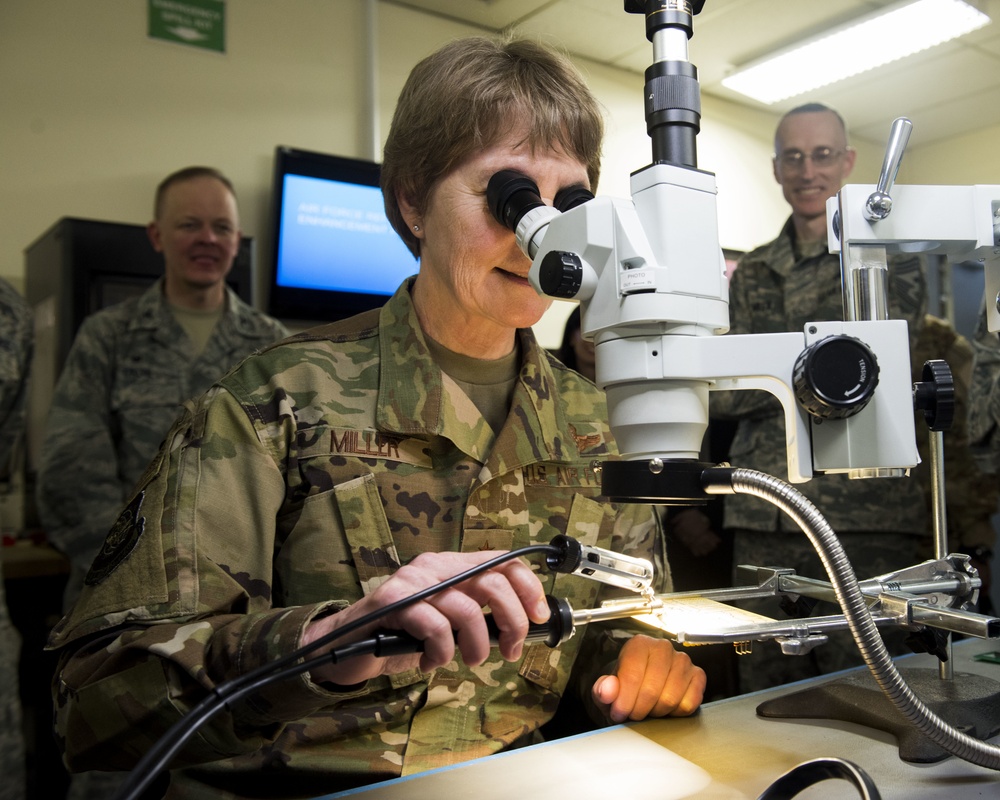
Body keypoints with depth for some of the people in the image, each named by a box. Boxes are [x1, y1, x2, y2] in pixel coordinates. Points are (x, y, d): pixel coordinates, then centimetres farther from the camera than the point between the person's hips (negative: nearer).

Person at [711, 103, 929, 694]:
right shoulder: (752, 274, 15)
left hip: (866, 516, -3)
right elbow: (724, 392, 5)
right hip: (764, 516, 4)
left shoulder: (890, 257, 6)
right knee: (766, 697, 11)